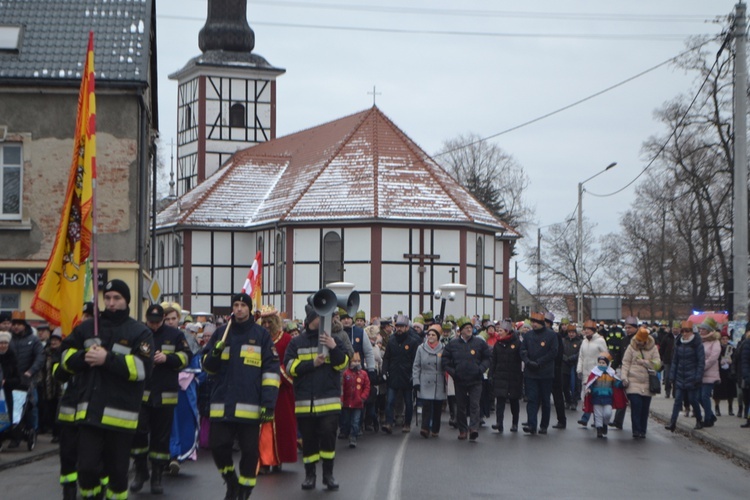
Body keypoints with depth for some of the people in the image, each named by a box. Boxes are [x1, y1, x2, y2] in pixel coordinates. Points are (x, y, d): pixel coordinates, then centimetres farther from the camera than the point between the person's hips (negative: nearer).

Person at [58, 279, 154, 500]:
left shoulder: (140, 332, -1)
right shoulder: (86, 328, 11)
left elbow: (141, 368, -14)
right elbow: (65, 356, 14)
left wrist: (108, 359, -21)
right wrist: (83, 357, -8)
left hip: (121, 414, -2)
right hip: (89, 411, 2)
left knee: (117, 469, 9)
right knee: (87, 467, -3)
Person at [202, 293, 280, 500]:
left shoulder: (262, 335, 2)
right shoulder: (221, 333, 10)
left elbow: (271, 370, -2)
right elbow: (208, 366, 14)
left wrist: (269, 403, -10)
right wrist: (215, 353, -10)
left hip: (250, 405, -2)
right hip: (222, 403, 2)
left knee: (249, 450, 2)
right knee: (218, 446, -1)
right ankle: (231, 482, 25)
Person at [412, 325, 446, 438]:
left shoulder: (443, 349, 1)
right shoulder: (421, 348, 4)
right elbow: (416, 366, 6)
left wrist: (446, 382, 4)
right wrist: (416, 381, -1)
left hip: (439, 383, 0)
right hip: (425, 383, 0)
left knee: (437, 407, 6)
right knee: (426, 405, -12)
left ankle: (435, 430, 17)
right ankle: (425, 428, -15)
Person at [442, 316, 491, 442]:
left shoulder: (480, 342, 1)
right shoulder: (453, 344, 3)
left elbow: (487, 359, 8)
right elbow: (445, 359, 9)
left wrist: (481, 369, -6)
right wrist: (452, 371, -3)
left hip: (475, 380, -1)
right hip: (459, 380, 2)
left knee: (474, 405, -11)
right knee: (461, 406, 8)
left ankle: (474, 428, -16)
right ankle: (462, 430, 19)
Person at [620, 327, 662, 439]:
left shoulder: (653, 348, 6)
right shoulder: (631, 347, 4)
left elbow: (657, 364, 0)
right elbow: (625, 363, 3)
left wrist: (644, 362, -10)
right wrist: (624, 377, -7)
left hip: (647, 383, 2)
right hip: (633, 382, -2)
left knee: (645, 408, 4)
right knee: (635, 405, -13)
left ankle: (642, 431, 14)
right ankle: (636, 430, -9)